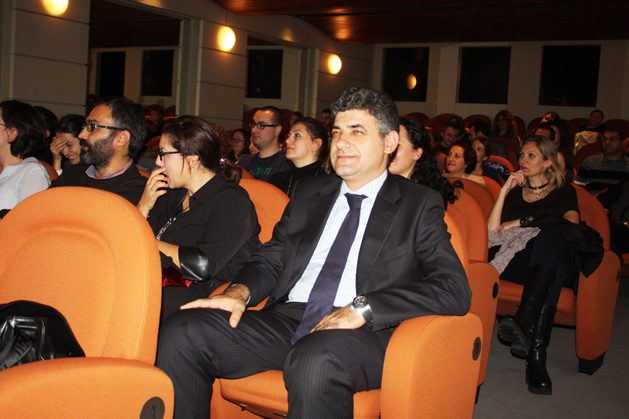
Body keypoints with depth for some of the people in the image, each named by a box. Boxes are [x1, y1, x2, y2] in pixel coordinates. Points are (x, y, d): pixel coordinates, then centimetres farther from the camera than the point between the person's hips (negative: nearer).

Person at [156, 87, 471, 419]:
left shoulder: (419, 205, 7)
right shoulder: (309, 192, 23)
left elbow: (455, 290, -5)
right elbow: (271, 258, 23)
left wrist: (362, 308, -17)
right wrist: (240, 291, -2)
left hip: (364, 332, -5)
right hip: (287, 318, 5)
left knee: (316, 358, -39)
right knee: (182, 333, -17)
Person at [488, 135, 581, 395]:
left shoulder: (564, 191, 24)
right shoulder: (515, 192, 30)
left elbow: (572, 224, 2)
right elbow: (492, 232, 15)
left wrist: (522, 222, 2)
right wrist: (505, 191, 10)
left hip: (558, 262, -1)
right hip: (514, 261, 1)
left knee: (549, 237, -38)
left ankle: (524, 322, -56)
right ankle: (536, 355, -54)